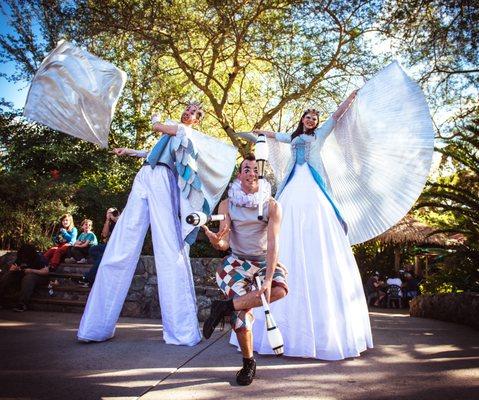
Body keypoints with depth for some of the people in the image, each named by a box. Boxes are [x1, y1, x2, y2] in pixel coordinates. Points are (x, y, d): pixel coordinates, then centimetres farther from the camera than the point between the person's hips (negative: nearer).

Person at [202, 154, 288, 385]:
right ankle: (248, 363, 10)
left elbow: (273, 244, -20)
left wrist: (268, 279, -31)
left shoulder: (272, 206, -11)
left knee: (279, 289, -30)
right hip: (237, 261, 0)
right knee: (242, 313, -17)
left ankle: (224, 307, -13)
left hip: (265, 261, 0)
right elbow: (223, 244, -15)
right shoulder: (227, 205, -8)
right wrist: (212, 236, -39)